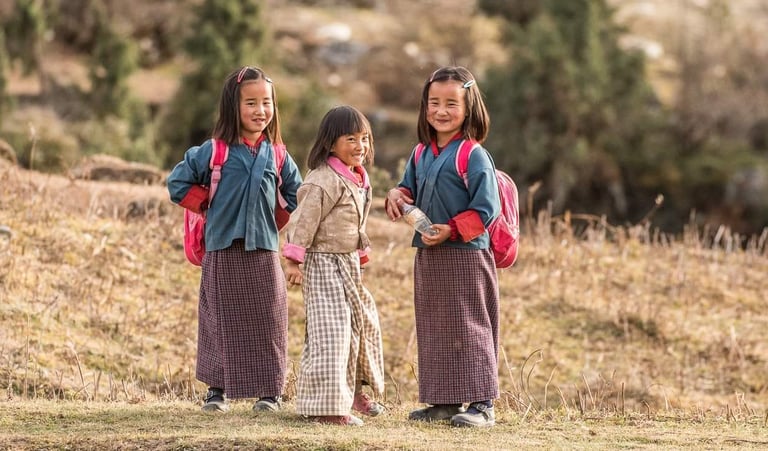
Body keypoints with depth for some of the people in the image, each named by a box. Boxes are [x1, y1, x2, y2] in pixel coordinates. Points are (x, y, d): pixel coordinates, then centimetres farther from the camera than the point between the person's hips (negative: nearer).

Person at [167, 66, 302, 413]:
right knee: (223, 322, 4)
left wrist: (278, 222, 11)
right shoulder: (215, 151, -2)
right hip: (223, 251, -2)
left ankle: (270, 390, 12)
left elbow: (295, 196, 20)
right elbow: (178, 182, 4)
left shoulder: (277, 156, 7)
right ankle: (218, 389, 13)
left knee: (267, 324, 4)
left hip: (263, 251, 2)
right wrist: (208, 209, 3)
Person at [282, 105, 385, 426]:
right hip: (324, 264, -10)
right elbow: (305, 219, -21)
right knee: (331, 330, -11)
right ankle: (327, 405, -10)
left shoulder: (358, 179, 10)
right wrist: (294, 259, -22)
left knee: (362, 321, 19)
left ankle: (352, 388, 36)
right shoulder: (325, 181, -21)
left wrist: (360, 255, 23)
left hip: (348, 264, 10)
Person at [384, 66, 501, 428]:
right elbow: (409, 188, 23)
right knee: (433, 330, 11)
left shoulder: (473, 156, -11)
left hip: (465, 255, -8)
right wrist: (396, 197, -1)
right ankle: (443, 401, 19)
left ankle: (482, 403, -1)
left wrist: (451, 230, -22)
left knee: (468, 329, -5)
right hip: (428, 258, 8)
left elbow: (485, 209, -14)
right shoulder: (421, 154, 11)